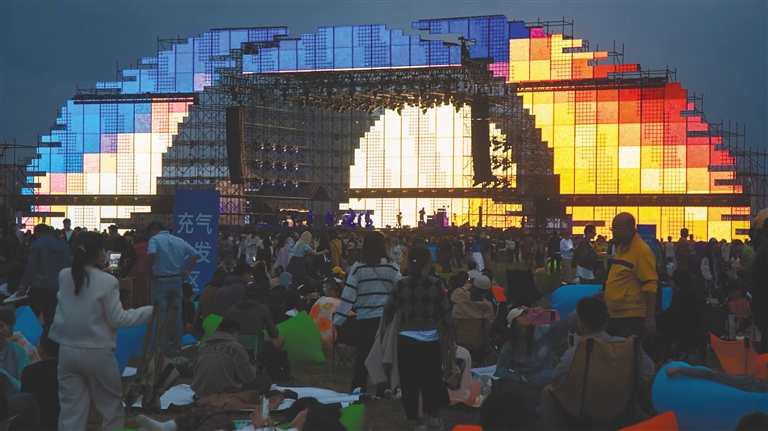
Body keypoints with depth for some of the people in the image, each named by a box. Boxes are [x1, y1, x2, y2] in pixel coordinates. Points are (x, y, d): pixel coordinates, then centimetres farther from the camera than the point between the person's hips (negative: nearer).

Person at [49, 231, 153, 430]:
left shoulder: (63, 276, 1)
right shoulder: (107, 281, -14)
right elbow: (117, 319, -11)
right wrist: (149, 311, -3)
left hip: (68, 350, 5)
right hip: (96, 352, -4)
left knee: (71, 410, 8)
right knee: (112, 407, 14)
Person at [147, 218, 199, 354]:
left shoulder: (154, 239, -8)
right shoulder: (179, 241, 10)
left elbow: (151, 254, -28)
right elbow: (194, 254, 6)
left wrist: (151, 268, -13)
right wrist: (188, 272, 8)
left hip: (160, 281, -5)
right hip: (177, 281, 5)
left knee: (160, 316, 1)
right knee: (176, 315, 12)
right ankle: (176, 346, 17)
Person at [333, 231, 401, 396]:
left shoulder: (358, 268, -4)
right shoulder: (391, 267, -2)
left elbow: (348, 295, -6)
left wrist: (338, 320, -3)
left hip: (365, 317, 0)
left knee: (363, 353, 8)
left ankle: (358, 389, 10)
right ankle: (383, 389, 15)